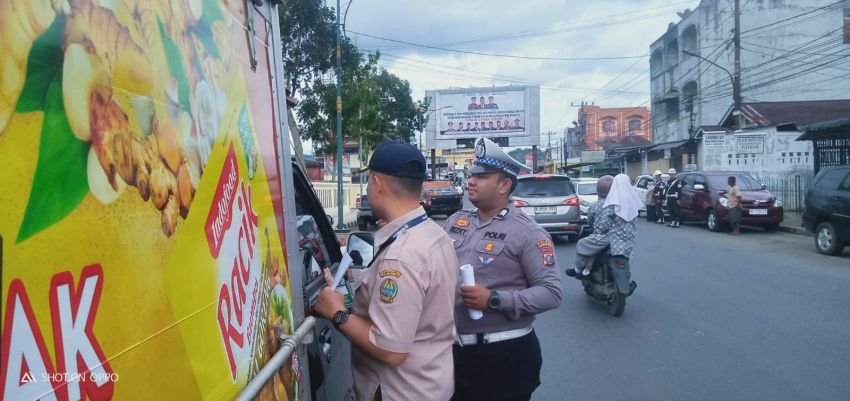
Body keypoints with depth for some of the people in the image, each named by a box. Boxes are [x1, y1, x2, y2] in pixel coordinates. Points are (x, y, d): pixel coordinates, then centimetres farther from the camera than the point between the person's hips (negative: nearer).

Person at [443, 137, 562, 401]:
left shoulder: (526, 232, -11)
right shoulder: (455, 221, 6)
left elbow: (551, 293, -16)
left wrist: (494, 299, -23)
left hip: (506, 354, -5)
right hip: (455, 349, 6)